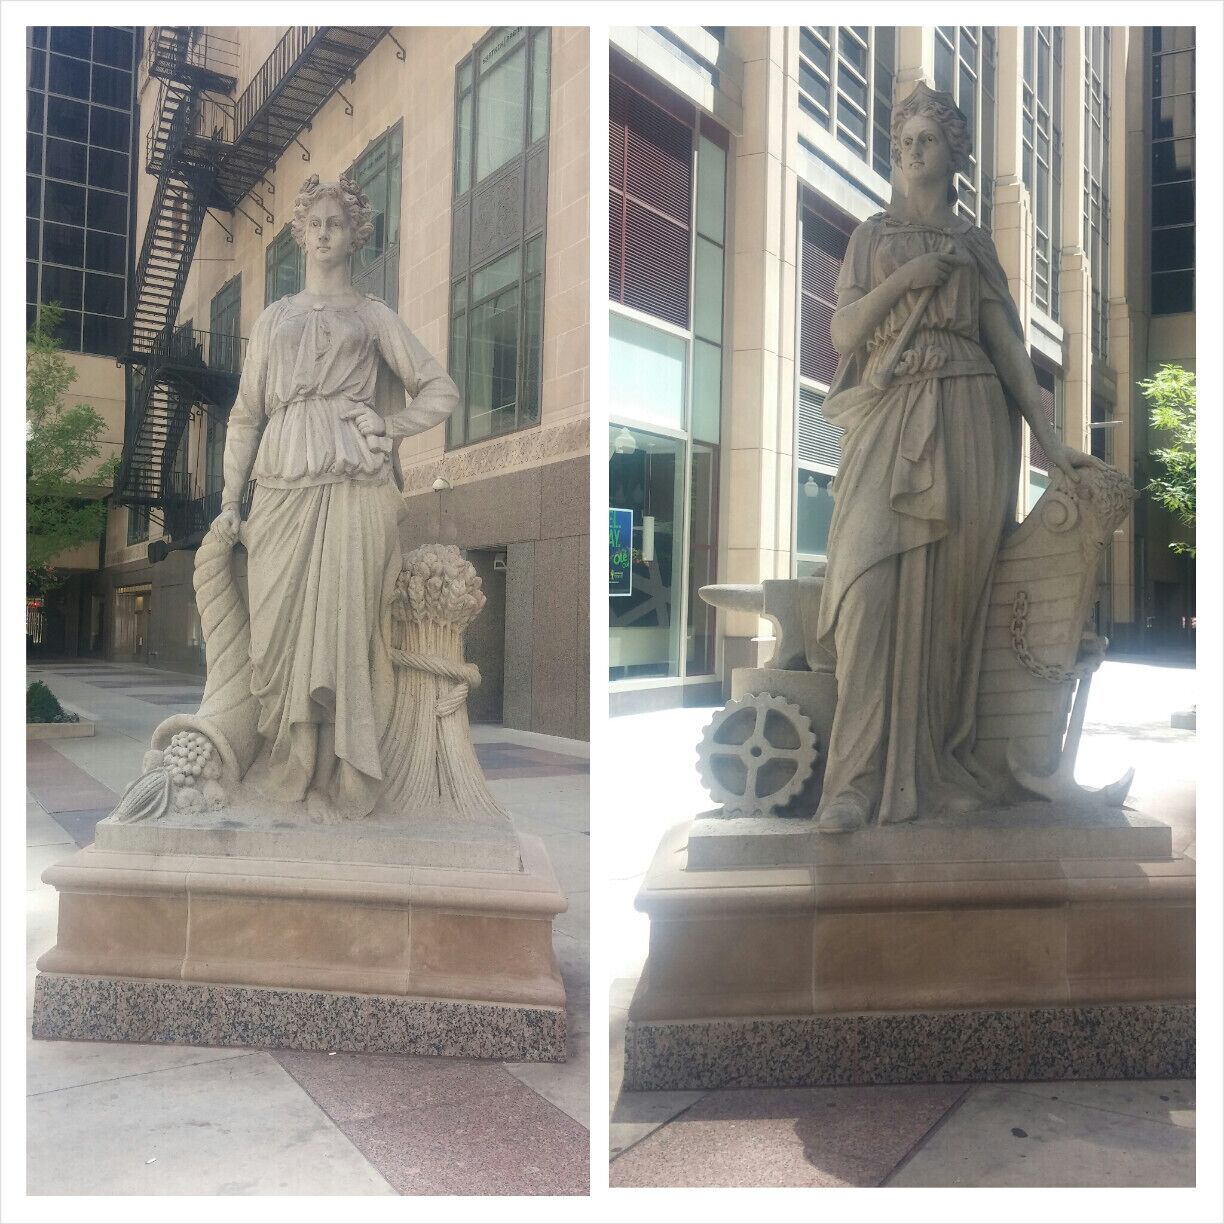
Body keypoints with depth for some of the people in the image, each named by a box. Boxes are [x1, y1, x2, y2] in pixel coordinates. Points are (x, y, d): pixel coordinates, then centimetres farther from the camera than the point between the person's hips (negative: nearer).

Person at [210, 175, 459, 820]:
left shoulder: (374, 315, 13)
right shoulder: (273, 318, 19)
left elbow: (441, 391, 9)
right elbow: (246, 412, 14)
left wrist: (382, 427, -2)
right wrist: (229, 499, 7)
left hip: (353, 485, -2)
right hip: (283, 487, 3)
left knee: (343, 626, -4)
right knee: (281, 627, 1)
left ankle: (338, 778, 6)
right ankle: (288, 761, 15)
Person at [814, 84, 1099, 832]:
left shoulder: (975, 244, 18)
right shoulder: (873, 235, 19)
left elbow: (1008, 344, 10)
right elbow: (843, 331, 7)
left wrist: (1052, 440, 2)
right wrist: (903, 279, -5)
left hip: (967, 422, 1)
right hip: (890, 419, -1)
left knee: (948, 595, -6)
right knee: (870, 581, -19)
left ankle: (942, 763, 4)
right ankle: (862, 776, -17)